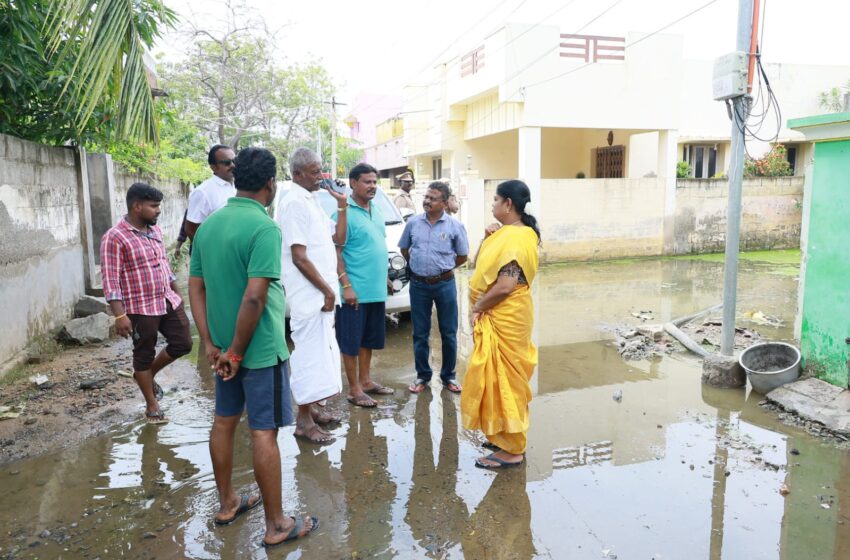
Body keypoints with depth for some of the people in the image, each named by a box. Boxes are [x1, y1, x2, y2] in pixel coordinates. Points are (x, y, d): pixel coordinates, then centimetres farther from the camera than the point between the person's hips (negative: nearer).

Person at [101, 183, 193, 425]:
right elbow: (111, 280, -17)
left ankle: (150, 375, 35)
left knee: (183, 344, 10)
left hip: (169, 301, 7)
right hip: (141, 308, -7)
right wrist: (120, 315, -21)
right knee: (144, 355, 7)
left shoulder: (155, 230, 9)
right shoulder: (115, 238, -15)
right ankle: (152, 406, 22)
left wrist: (177, 293, 21)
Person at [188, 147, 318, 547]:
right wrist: (237, 352, -16)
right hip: (260, 348, -8)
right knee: (264, 432, 1)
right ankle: (276, 525, 15)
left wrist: (210, 344, 5)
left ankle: (227, 503, 35)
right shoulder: (264, 227, -19)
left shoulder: (208, 225, 5)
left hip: (223, 346, 8)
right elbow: (254, 297, -25)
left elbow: (195, 287, 6)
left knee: (223, 422, 18)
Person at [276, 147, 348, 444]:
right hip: (309, 294, -10)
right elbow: (299, 257, -19)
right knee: (311, 353, -4)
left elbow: (338, 239, 14)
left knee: (322, 351, 16)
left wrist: (342, 205, 4)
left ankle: (311, 407, 29)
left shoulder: (313, 201, 14)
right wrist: (327, 290, -16)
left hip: (321, 292, 10)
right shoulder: (294, 203, -15)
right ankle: (304, 421, 6)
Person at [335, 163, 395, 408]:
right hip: (355, 291, -8)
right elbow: (335, 253, -15)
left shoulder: (376, 210, 13)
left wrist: (385, 278, 19)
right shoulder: (344, 213, -12)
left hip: (376, 290, 8)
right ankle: (354, 389, 12)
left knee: (368, 339, 17)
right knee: (351, 341, 3)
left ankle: (365, 381, 30)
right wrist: (346, 286, -20)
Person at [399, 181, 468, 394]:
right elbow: (404, 249, 16)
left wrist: (443, 269, 8)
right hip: (418, 285, 2)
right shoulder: (413, 222, 2)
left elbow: (462, 256, 4)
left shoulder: (455, 226, -4)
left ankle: (448, 376, 21)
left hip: (445, 284, -1)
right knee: (420, 334, 9)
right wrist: (417, 266, 12)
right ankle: (423, 376, 23)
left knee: (449, 334, 6)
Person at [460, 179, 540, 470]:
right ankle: (506, 437, 30)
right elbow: (481, 268, 16)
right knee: (500, 379, 17)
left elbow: (505, 286, -26)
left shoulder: (515, 238, -19)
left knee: (503, 379, -2)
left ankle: (512, 450, 9)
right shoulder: (506, 233, 12)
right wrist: (486, 240, 1)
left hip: (505, 319, -10)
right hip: (497, 318, 10)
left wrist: (476, 307, -13)